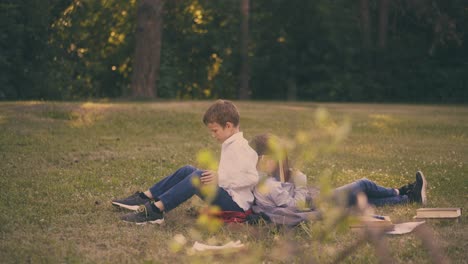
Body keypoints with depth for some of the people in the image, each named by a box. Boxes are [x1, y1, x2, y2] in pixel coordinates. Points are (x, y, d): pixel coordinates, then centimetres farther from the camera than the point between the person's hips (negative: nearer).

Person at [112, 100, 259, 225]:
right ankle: (145, 198, 0)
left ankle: (155, 210, -31)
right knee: (187, 171, 4)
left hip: (236, 204, -10)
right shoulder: (230, 144, 15)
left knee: (198, 177, -28)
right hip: (226, 195, 10)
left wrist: (221, 178, -24)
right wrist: (216, 176, 6)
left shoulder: (239, 148, -16)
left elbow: (253, 177, -26)